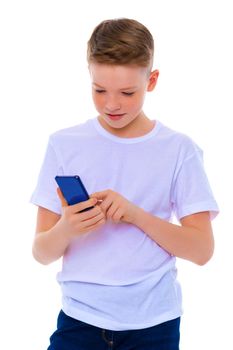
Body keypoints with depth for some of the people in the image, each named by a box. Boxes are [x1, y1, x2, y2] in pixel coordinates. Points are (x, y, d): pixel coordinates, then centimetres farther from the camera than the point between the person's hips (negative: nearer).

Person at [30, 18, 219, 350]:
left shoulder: (179, 149, -5)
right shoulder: (64, 144, -3)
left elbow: (202, 250, -7)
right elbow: (42, 253, -2)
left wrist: (136, 214, -20)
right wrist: (66, 229, -24)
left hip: (153, 322, 0)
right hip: (80, 317, 1)